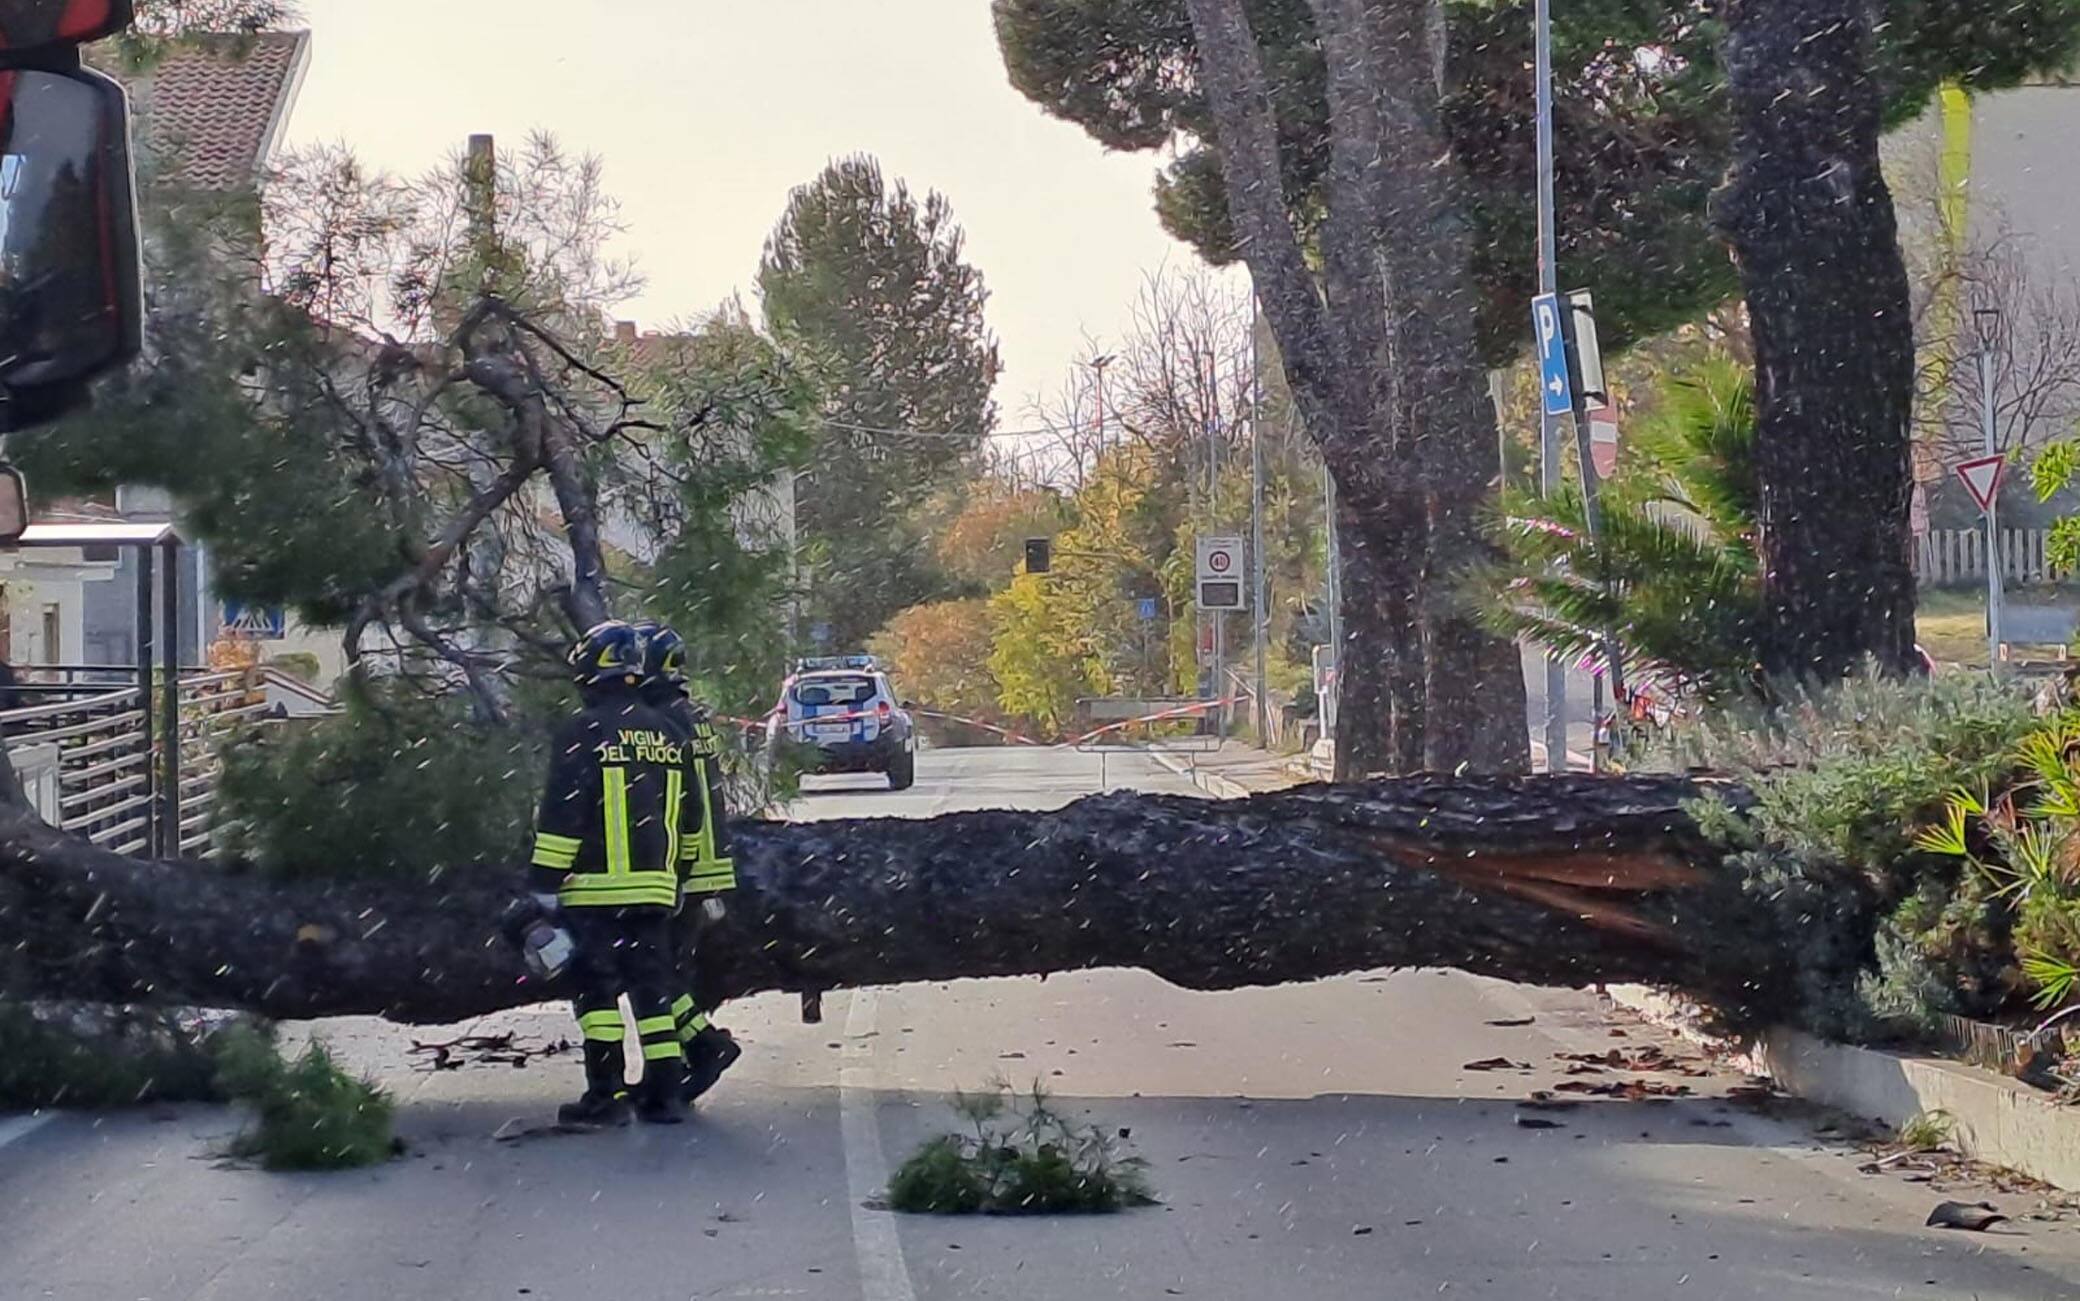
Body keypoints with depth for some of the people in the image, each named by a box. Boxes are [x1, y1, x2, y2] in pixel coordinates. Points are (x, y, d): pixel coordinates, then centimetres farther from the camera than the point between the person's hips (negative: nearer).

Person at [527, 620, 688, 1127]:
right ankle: (664, 1092, 10)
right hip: (654, 887, 6)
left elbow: (561, 813, -12)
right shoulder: (663, 731, 12)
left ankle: (606, 1095, -3)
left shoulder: (584, 730, -9)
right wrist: (674, 877, 26)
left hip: (595, 889, -6)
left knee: (597, 987, -1)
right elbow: (680, 813, 18)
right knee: (653, 985, 10)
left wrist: (545, 882, -8)